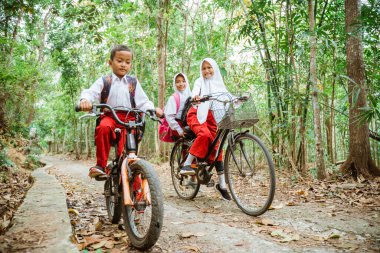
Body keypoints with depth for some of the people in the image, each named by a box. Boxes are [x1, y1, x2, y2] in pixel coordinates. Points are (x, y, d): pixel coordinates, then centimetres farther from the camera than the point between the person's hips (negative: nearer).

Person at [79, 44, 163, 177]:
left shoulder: (133, 82, 16)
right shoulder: (104, 81, 11)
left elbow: (142, 101, 9)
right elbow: (90, 92, -4)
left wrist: (153, 109, -12)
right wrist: (85, 100, -28)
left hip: (129, 118, 1)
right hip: (109, 115, -1)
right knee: (103, 127, -34)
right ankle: (100, 165, -25)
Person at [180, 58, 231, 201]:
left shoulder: (219, 84, 17)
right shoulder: (199, 81, 6)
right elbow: (195, 92, -15)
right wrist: (195, 96, -39)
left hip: (211, 116, 3)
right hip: (197, 114, -3)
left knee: (216, 147, -3)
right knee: (204, 134, -34)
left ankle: (222, 184, 4)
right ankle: (187, 164, -25)